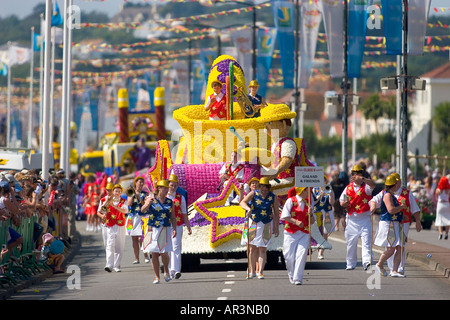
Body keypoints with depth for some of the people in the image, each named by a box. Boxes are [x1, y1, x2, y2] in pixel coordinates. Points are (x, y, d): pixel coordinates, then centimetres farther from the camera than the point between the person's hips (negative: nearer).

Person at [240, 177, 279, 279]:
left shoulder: (273, 197, -3)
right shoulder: (253, 194, -5)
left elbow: (276, 213, 2)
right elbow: (242, 202, -16)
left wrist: (276, 228, -1)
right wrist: (248, 209, -37)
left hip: (266, 225, 0)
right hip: (253, 223, 0)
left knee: (263, 249, -4)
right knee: (252, 248, 2)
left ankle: (260, 271, -1)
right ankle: (252, 271, 12)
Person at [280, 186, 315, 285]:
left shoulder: (308, 203, 12)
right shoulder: (291, 201, -1)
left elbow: (312, 221, 14)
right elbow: (284, 216, -8)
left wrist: (310, 214, -6)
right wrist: (296, 222, -17)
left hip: (304, 234, 3)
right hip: (291, 233, -3)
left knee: (301, 255, -11)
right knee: (290, 256, -2)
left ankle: (297, 278, -10)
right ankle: (291, 276, 23)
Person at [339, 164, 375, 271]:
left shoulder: (366, 186, -1)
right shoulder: (348, 187, 11)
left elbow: (373, 184, -25)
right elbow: (341, 201, 18)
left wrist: (363, 179, -42)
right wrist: (344, 203, -6)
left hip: (365, 217, -4)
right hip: (352, 218, 4)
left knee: (366, 240, -14)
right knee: (351, 242, 9)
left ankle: (367, 262, -22)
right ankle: (350, 264, 22)